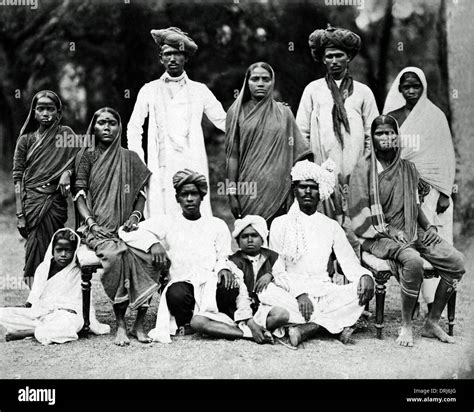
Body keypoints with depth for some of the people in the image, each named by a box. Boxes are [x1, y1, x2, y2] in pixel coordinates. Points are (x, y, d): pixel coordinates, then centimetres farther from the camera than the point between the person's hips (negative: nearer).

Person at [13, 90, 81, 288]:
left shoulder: (66, 135, 9)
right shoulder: (26, 139, 8)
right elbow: (18, 177, 4)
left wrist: (67, 173, -15)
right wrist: (19, 214, -3)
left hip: (56, 199, 0)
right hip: (32, 199, 0)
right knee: (36, 247, -6)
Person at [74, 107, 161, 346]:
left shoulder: (130, 158, 17)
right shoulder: (86, 156, 11)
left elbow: (140, 194, 15)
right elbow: (80, 195, 3)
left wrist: (135, 215, -5)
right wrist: (91, 223, -12)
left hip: (127, 227, 2)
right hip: (97, 228, -2)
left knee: (150, 255, -30)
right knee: (115, 255, -36)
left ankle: (139, 325, -23)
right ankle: (121, 325, -29)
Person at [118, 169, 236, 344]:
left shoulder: (217, 225, 18)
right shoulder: (167, 223, 13)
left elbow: (224, 258, 16)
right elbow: (126, 231, 6)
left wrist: (223, 268, -9)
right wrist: (153, 243, -12)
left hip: (211, 284, 1)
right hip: (181, 282, -1)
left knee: (231, 286, -33)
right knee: (176, 293, -37)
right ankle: (186, 325, -4)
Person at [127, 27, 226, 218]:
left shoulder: (200, 91, 14)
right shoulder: (149, 91, 13)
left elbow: (224, 121, 16)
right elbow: (134, 128, 17)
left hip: (193, 167, 0)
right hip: (161, 170, 0)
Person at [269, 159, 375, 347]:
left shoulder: (331, 226, 15)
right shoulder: (280, 224, 8)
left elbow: (350, 263, 10)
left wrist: (365, 275, -15)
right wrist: (300, 293, -17)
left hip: (324, 291, 3)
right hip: (292, 290, -3)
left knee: (362, 290, -27)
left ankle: (306, 328, -32)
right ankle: (339, 326, -27)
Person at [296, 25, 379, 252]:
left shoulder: (363, 92, 12)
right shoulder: (313, 90, 12)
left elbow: (373, 136, 12)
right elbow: (301, 134, 11)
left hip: (354, 173, 0)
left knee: (354, 230, -7)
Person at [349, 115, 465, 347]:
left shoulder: (408, 168, 14)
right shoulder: (364, 169, -2)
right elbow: (360, 214, -7)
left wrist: (428, 226, 5)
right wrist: (389, 231, -16)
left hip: (411, 232, 6)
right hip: (378, 237, -6)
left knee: (456, 261, -15)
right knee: (413, 261, -36)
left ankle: (432, 323, -3)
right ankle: (406, 325, -18)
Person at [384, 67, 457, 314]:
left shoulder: (435, 116, 7)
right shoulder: (391, 117, 12)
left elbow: (445, 156, 5)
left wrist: (445, 193, -2)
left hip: (430, 190, -2)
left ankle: (433, 306, -8)